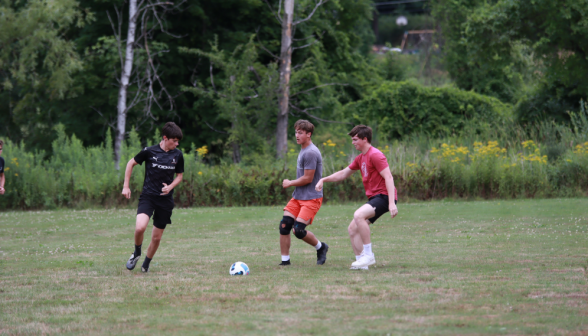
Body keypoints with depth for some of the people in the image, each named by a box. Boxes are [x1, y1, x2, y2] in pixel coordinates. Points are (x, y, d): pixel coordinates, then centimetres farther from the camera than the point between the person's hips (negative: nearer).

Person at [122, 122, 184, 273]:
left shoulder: (178, 155, 3)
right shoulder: (149, 151, -7)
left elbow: (179, 175, 17)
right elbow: (131, 163, 7)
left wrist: (170, 187, -4)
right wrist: (126, 186, 4)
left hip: (165, 199, 3)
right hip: (148, 196, -3)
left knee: (157, 238, 6)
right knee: (140, 227, -25)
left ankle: (146, 264, 29)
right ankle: (137, 253, 5)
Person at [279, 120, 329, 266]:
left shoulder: (311, 153, -18)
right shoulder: (303, 150, 14)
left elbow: (307, 178, -19)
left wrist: (290, 183, -5)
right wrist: (292, 184, 12)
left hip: (311, 198, -9)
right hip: (298, 197, 9)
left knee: (298, 230, -16)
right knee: (284, 225, -3)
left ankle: (321, 247, 11)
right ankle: (285, 260, 4)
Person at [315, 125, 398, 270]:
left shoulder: (375, 155, -12)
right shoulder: (360, 158, 18)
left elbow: (389, 178, -19)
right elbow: (343, 174, 29)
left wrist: (392, 203, -28)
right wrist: (323, 180, 17)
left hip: (384, 197, -10)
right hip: (374, 198, 10)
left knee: (358, 215, -31)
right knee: (352, 229, 5)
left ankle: (369, 255, -24)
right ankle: (360, 260, 6)